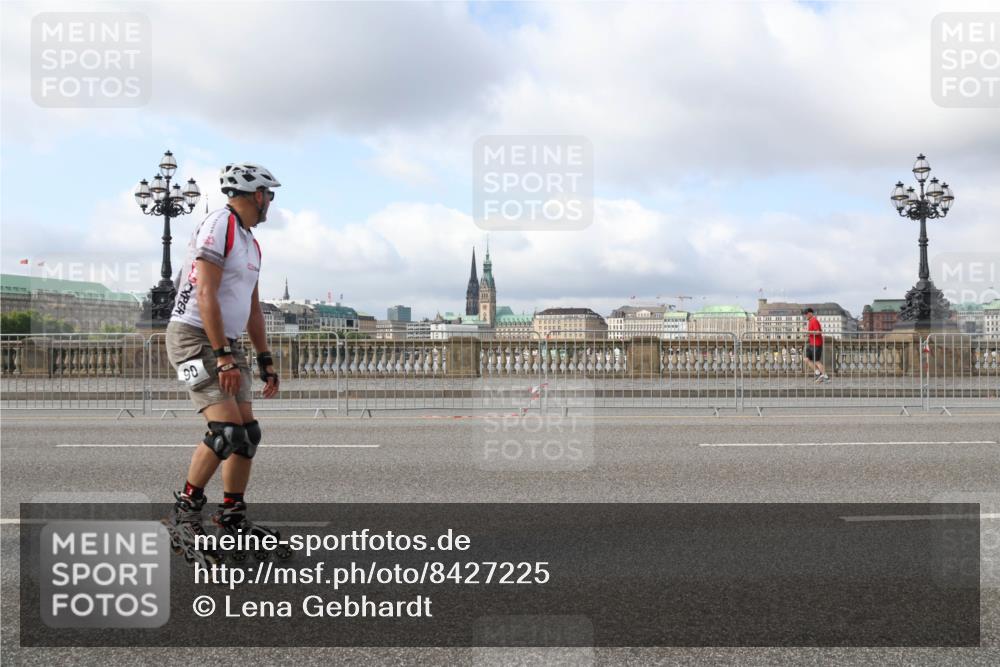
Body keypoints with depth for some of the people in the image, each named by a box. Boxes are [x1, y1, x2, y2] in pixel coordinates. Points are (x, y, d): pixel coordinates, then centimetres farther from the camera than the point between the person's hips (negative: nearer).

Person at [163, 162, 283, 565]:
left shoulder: (251, 243, 17)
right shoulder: (219, 225, -12)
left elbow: (253, 309, 21)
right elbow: (206, 297, -21)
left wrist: (265, 361, 18)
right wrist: (224, 357, -25)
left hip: (227, 342, 9)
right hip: (196, 338, -9)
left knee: (248, 433, 5)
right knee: (226, 430, -19)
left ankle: (233, 516, 17)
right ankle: (183, 516, -5)